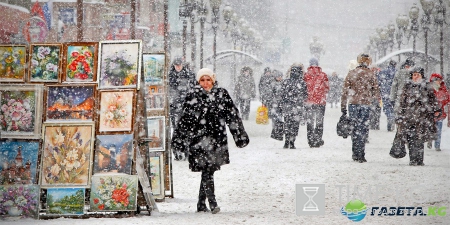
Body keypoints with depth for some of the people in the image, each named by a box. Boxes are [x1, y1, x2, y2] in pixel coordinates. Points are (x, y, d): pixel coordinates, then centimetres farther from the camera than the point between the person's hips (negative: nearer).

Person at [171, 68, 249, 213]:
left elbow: (232, 115, 10)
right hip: (200, 137, -3)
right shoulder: (193, 96, 1)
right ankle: (212, 203, -12)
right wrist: (180, 138, 2)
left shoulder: (221, 94, 8)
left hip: (217, 138, 3)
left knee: (208, 171, 7)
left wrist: (240, 135, 10)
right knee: (207, 170, -12)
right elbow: (185, 119, 2)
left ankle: (201, 204, 16)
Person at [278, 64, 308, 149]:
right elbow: (305, 96, -1)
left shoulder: (285, 82, 0)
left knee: (287, 124, 11)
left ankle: (286, 142, 7)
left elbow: (281, 95, 3)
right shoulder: (302, 83, -7)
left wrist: (280, 106, 11)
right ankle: (292, 143, 1)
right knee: (295, 124, 4)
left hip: (286, 107, 2)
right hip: (297, 107, -2)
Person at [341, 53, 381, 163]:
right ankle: (360, 155, -3)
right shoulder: (370, 74, -1)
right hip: (365, 104, -2)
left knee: (355, 128, 11)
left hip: (353, 104, 2)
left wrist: (343, 105, 8)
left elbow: (345, 90, 4)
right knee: (363, 129, 2)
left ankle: (355, 153, 11)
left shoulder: (351, 73, 3)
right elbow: (375, 90, 2)